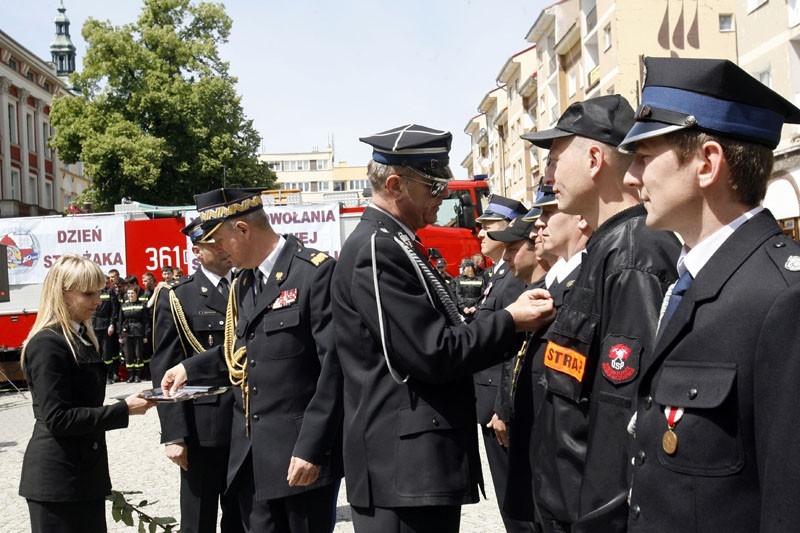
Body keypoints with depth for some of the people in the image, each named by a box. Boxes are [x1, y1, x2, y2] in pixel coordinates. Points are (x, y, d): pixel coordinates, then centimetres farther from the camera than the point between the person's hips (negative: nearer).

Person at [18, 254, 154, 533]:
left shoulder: (82, 337, 13)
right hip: (57, 479, -9)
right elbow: (57, 418, -20)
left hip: (85, 468, 9)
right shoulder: (47, 343, -16)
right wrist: (123, 410, -18)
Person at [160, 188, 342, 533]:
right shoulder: (243, 283, 13)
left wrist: (311, 447, -20)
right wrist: (191, 368, 19)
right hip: (252, 458, 7)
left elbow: (334, 366, -17)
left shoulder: (317, 272, -13)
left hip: (302, 453, -7)